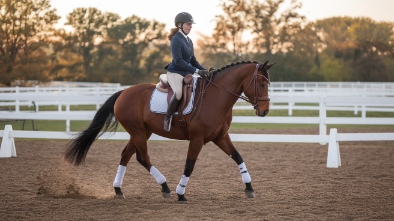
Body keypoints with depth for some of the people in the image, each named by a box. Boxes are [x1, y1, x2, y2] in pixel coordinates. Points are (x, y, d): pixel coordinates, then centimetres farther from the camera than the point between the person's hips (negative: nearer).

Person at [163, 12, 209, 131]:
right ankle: (167, 119, -19)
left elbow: (193, 60, 21)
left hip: (187, 72, 9)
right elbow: (178, 61, -19)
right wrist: (196, 71, -23)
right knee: (179, 92, -36)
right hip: (175, 72, -9)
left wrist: (204, 70, 4)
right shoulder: (176, 40, -10)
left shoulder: (189, 41, 15)